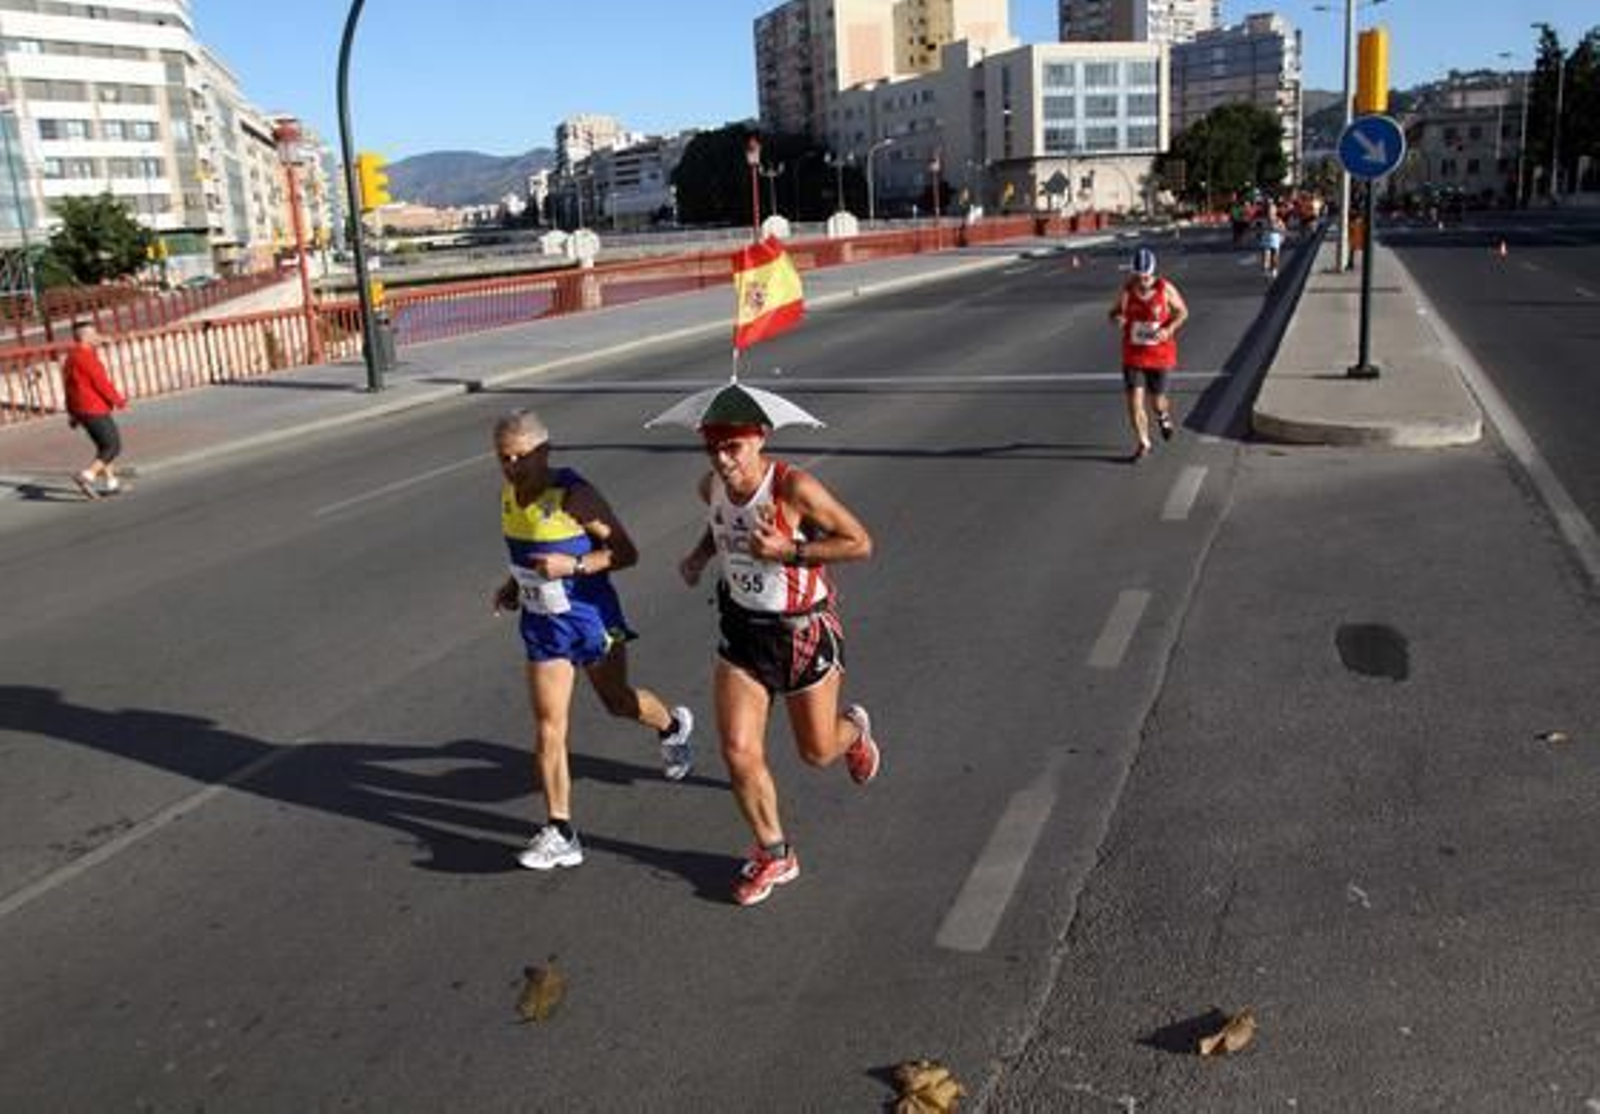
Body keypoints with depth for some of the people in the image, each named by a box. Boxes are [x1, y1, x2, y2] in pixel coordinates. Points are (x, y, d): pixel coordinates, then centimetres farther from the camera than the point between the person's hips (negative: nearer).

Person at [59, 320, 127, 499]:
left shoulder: (70, 357, 13)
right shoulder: (87, 357, -17)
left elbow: (68, 387, 17)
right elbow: (102, 383, -19)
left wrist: (72, 413, 20)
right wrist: (119, 400, -6)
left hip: (80, 410, 10)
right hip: (95, 410, -10)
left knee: (104, 446, 18)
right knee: (113, 447, -5)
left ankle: (111, 483, 20)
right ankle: (86, 476, -17)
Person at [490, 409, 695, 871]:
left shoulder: (573, 495, -21)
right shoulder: (509, 494, -1)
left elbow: (627, 552, -17)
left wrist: (574, 565, -30)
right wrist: (514, 584, 2)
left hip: (592, 619, -5)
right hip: (542, 625, 5)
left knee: (618, 702, 17)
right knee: (548, 727, -1)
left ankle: (672, 726, 52)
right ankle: (560, 833, 6)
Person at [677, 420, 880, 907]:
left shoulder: (794, 486, -25)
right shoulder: (711, 486, -6)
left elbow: (860, 543, -18)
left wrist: (787, 551, -28)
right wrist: (700, 554, -1)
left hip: (804, 629, -4)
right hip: (743, 628, 4)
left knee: (817, 752, 12)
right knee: (738, 752, -5)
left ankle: (854, 729, 50)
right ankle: (774, 856, 17)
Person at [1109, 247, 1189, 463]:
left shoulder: (1165, 289, -10)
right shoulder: (1126, 290, -7)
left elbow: (1182, 311, 2)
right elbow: (1114, 312, 5)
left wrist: (1169, 329, -17)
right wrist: (1117, 318, -20)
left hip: (1159, 355, -1)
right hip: (1133, 354, 1)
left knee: (1157, 401, 9)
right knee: (1134, 401, -8)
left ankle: (1164, 416, 47)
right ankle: (1143, 444, 8)